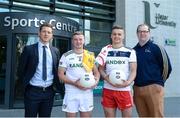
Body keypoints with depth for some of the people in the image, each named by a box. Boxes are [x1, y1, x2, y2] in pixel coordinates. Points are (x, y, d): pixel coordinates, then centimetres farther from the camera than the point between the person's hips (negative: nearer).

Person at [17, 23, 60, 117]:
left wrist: (56, 86, 6)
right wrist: (24, 85, 2)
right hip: (32, 91, -3)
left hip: (49, 91, 3)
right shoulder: (29, 49, -4)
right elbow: (21, 70, 1)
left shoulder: (55, 51, 6)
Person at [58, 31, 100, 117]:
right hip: (71, 93, -2)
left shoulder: (90, 55, 8)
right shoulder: (66, 56, 0)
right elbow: (60, 75, -3)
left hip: (87, 92, 2)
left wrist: (96, 80, -9)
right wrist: (74, 83, -17)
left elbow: (96, 71, 14)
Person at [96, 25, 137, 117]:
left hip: (124, 89, -2)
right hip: (108, 89, 2)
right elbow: (101, 69, 10)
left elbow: (133, 70, -1)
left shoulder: (130, 52, 4)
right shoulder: (105, 51, 10)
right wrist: (107, 79, -11)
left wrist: (128, 82, -19)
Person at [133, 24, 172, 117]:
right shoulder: (134, 50, 12)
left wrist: (158, 80, 5)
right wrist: (135, 81, 9)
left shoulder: (155, 48, 0)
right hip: (137, 88, 4)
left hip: (153, 88, -4)